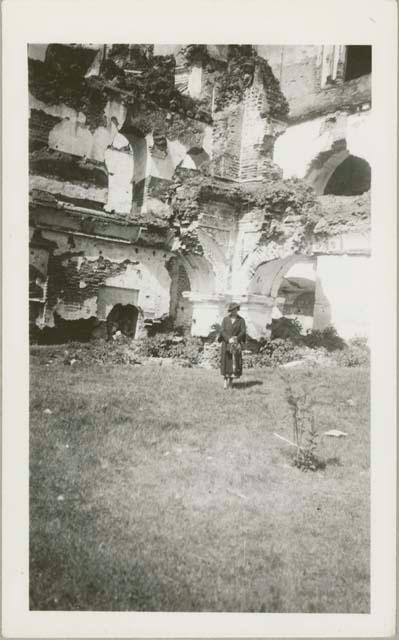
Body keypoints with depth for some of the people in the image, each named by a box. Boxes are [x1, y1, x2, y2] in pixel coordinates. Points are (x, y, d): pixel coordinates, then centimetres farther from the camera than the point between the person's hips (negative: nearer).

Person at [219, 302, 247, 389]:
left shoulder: (241, 320, 2)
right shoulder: (225, 319, 5)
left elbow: (243, 332, -4)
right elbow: (222, 331, -3)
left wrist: (236, 338, -20)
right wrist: (229, 339, -19)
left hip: (236, 344, -1)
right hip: (226, 343, 1)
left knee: (234, 362, -5)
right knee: (226, 361, -2)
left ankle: (231, 381, 2)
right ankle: (226, 380, 7)